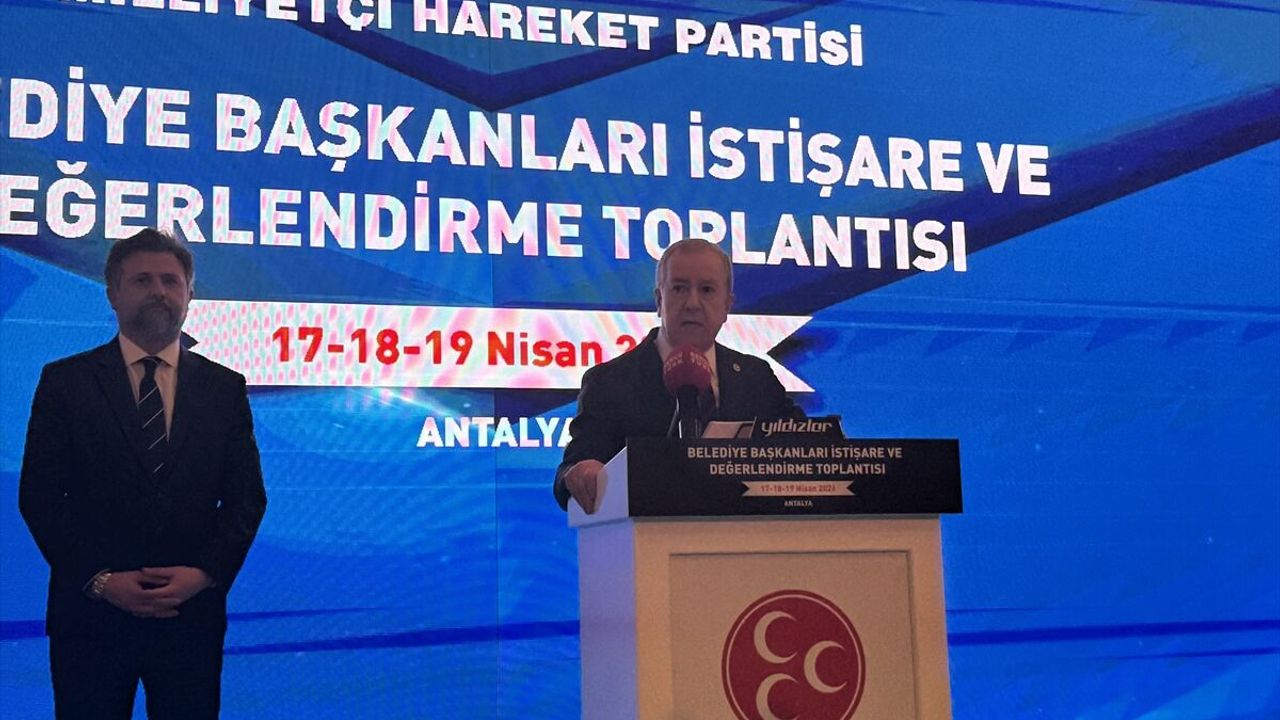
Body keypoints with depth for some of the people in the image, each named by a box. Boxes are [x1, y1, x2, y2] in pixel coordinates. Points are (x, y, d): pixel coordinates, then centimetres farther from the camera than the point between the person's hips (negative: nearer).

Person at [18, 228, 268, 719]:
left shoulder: (225, 388, 7)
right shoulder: (65, 382, 2)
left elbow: (247, 496, 5)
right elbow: (38, 495, -1)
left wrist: (205, 573, -9)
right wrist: (100, 580, -11)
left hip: (192, 614, 1)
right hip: (91, 615, -1)